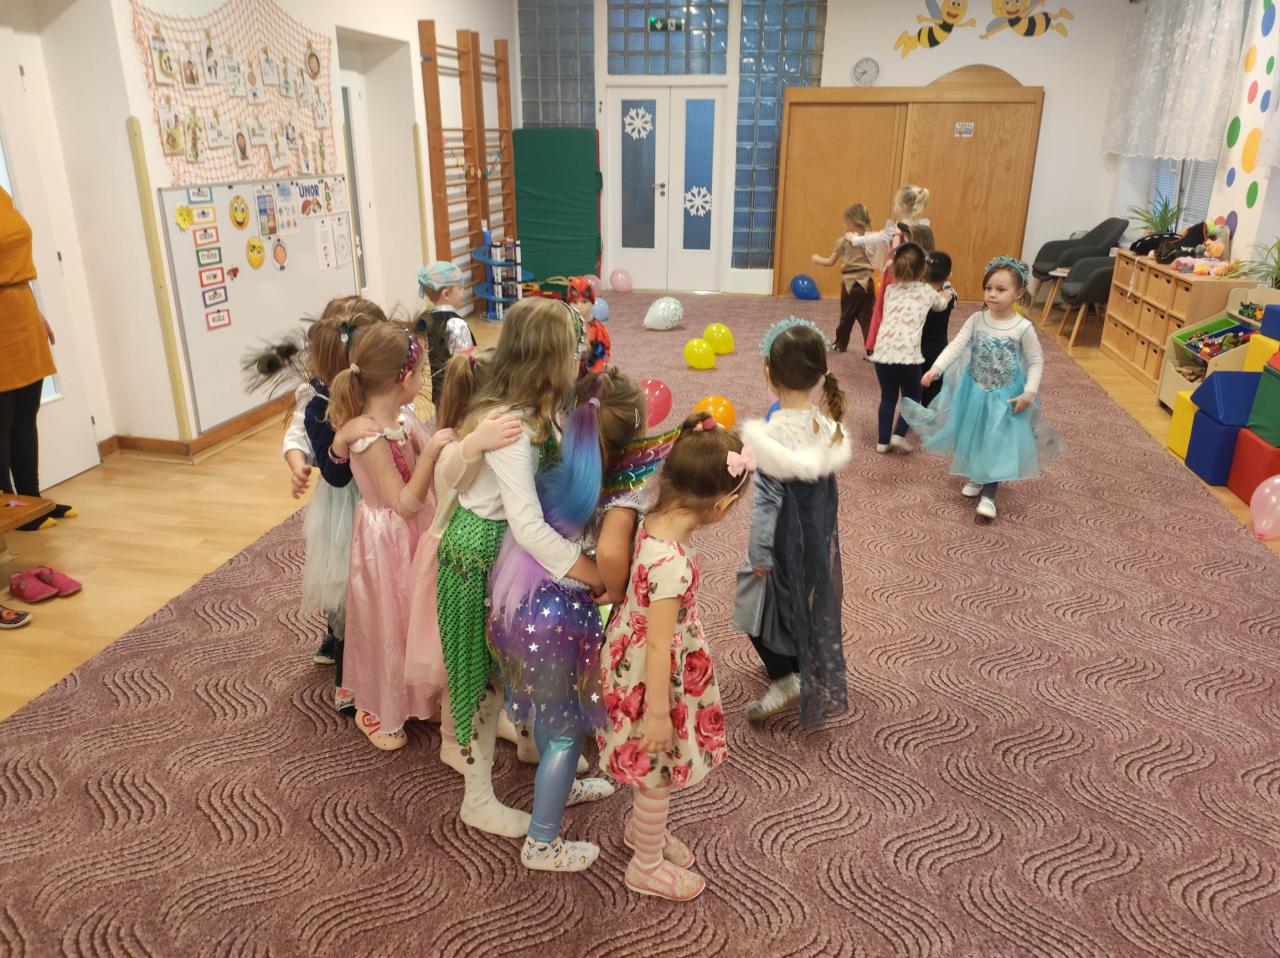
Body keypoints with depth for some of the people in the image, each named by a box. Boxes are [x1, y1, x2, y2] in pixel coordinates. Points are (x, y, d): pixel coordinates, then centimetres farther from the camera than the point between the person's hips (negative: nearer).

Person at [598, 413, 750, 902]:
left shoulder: (653, 522, -11)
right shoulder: (673, 564, -36)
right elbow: (659, 646, -28)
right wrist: (658, 713, -17)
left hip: (633, 658, 8)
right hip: (653, 678, -8)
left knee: (654, 771, 30)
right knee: (659, 772, 16)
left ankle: (642, 828, 56)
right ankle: (647, 866, 40)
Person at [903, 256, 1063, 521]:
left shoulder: (1023, 328, -16)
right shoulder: (976, 320, -9)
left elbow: (1036, 361, -8)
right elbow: (956, 345, -16)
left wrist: (1029, 393, -15)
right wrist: (936, 369, -31)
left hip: (1005, 396, -3)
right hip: (974, 391, 3)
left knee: (997, 442, 0)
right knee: (973, 436, 18)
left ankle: (988, 495, 8)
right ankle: (974, 478, 42)